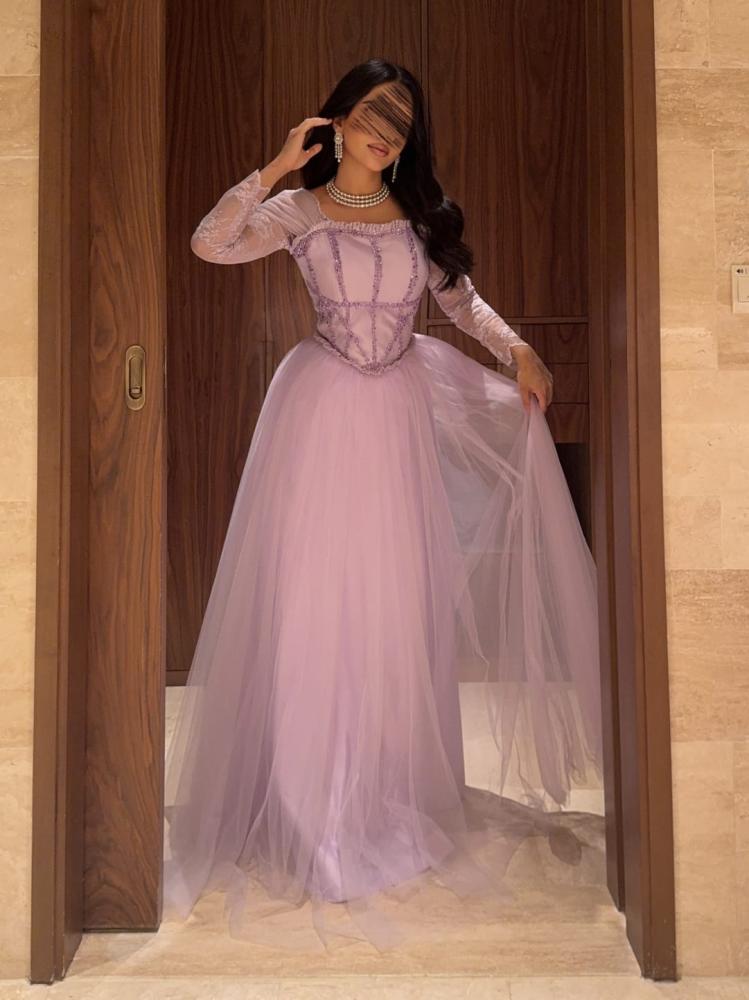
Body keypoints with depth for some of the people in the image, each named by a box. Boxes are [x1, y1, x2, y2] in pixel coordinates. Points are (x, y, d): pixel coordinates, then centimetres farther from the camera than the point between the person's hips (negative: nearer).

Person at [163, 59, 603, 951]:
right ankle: (307, 785, 16)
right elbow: (209, 244, -13)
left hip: (401, 410, 3)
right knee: (312, 583, 0)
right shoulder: (300, 211, -1)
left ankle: (392, 773, 25)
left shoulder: (419, 215, 9)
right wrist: (275, 169, -14)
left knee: (396, 587, 7)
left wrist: (517, 350, 1)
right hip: (323, 408, -3)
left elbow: (460, 296, 14)